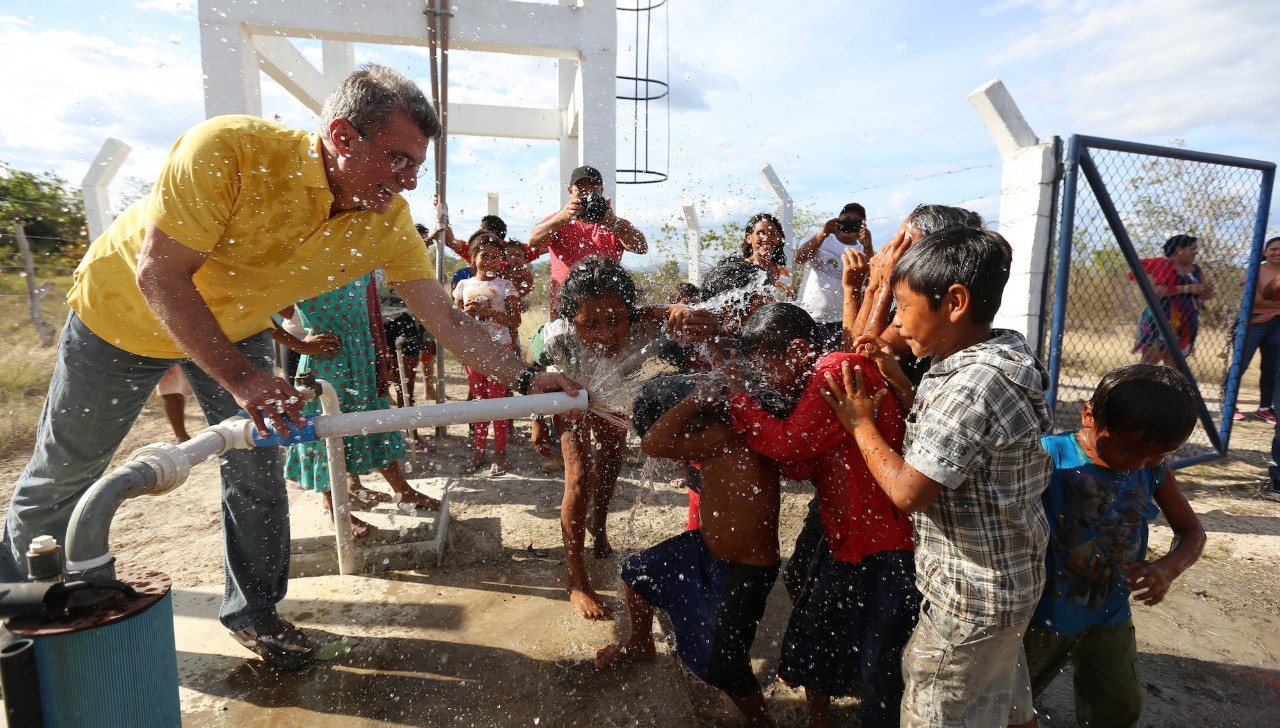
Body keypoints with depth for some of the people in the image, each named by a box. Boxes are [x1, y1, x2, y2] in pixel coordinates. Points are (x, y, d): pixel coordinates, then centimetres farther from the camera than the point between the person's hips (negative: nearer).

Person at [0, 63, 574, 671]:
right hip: (123, 309, -2)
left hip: (237, 327, 3)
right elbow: (159, 274, -33)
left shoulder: (388, 221, -23)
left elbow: (446, 318, -20)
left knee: (256, 470, 1)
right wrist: (240, 379, -40)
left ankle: (252, 611, 23)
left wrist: (524, 379, -26)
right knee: (64, 469, 14)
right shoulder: (228, 150, -36)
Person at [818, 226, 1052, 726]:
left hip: (971, 595, -9)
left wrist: (861, 424, -15)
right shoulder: (1001, 360, 0)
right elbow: (943, 433, 9)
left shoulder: (973, 385, -30)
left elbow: (907, 492, -29)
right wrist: (897, 380, -2)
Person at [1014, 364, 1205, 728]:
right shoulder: (1048, 458, -26)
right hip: (1043, 614, -5)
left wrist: (1169, 567, -14)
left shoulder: (1154, 471, -6)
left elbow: (1191, 530, 6)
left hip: (1111, 618, 5)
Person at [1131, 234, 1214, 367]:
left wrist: (1207, 291, -6)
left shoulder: (1195, 270, 13)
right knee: (1149, 362, -7)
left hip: (1185, 325, 7)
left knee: (1172, 364, 9)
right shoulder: (1160, 265, -7)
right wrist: (1186, 289, -19)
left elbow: (1202, 296, 18)